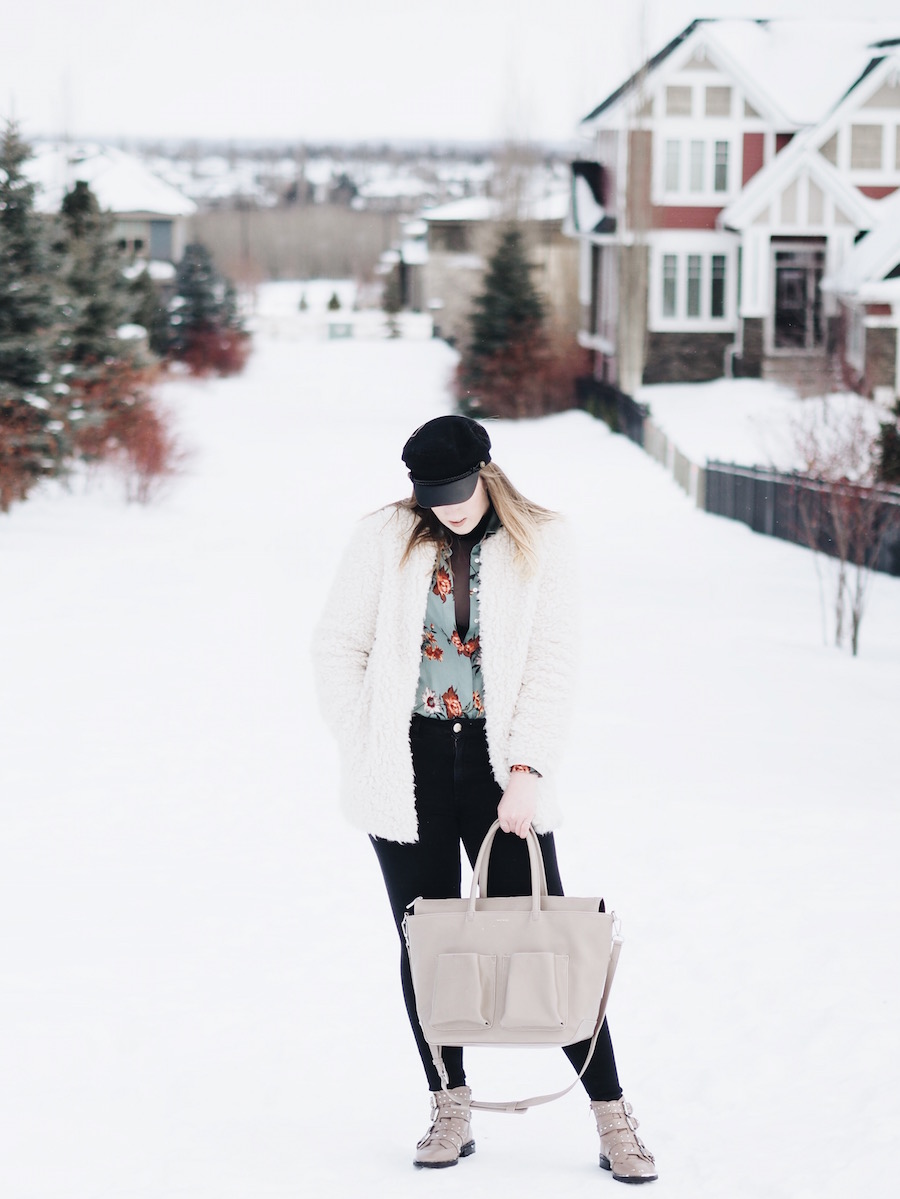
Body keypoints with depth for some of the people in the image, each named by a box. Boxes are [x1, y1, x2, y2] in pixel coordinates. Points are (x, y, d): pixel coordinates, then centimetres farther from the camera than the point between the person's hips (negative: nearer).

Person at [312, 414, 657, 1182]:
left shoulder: (541, 542, -1)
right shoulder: (385, 540, 1)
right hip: (411, 761, 1)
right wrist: (366, 753, 0)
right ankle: (451, 1111, 18)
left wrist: (525, 770, -14)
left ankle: (613, 1117, 2)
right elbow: (338, 649, 6)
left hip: (502, 762, -1)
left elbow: (554, 663, -5)